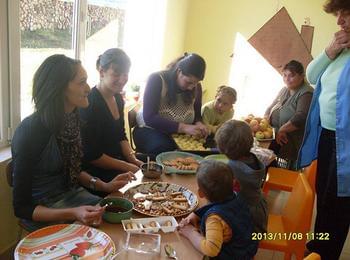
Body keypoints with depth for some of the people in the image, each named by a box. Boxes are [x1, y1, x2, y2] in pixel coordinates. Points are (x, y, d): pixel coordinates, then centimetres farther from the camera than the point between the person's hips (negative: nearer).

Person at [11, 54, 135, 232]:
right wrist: (73, 214, -30)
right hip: (42, 211, -7)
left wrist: (104, 186, 0)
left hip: (71, 194, 7)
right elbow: (21, 207, -18)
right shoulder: (30, 132, -23)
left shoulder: (71, 118, -1)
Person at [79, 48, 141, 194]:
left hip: (118, 162, 8)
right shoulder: (90, 104, -19)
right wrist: (127, 167, -15)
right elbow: (91, 155, -18)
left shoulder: (118, 98, 8)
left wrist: (133, 159, -2)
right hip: (97, 174, -8)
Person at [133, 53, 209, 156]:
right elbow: (149, 118, -23)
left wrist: (199, 124, -16)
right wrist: (183, 127, -32)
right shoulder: (157, 80, -17)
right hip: (150, 130, -4)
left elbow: (197, 115, 10)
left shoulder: (196, 87, -1)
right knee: (165, 149, -36)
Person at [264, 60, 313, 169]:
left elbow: (301, 117, -27)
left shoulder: (306, 93, -14)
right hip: (275, 139, 8)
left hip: (292, 144, -8)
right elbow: (271, 108, 20)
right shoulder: (284, 90, 16)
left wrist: (282, 130, -22)